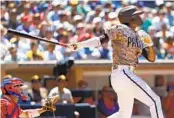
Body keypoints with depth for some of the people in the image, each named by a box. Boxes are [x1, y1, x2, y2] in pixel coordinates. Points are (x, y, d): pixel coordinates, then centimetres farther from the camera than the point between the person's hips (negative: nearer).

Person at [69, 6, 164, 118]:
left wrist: (150, 45, -5)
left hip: (127, 75, 9)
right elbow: (101, 39, -13)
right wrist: (80, 45, -27)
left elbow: (151, 58, 15)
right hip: (123, 74, -9)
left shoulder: (139, 37, 17)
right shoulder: (121, 29, -5)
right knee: (154, 101, -10)